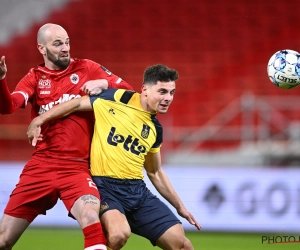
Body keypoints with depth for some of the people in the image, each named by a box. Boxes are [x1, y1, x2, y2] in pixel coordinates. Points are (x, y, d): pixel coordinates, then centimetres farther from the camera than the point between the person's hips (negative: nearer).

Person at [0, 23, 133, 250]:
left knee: (91, 218, -32)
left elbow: (127, 90, 9)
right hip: (41, 166, 2)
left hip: (77, 167, -1)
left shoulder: (87, 69, 6)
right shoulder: (35, 78, 8)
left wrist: (103, 83, -10)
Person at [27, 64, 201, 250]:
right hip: (105, 186, -6)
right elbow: (76, 104, 3)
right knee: (119, 233, -35)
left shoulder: (155, 129, 12)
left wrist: (180, 206, 24)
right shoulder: (118, 98, -5)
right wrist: (39, 121, -2)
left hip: (137, 190, 6)